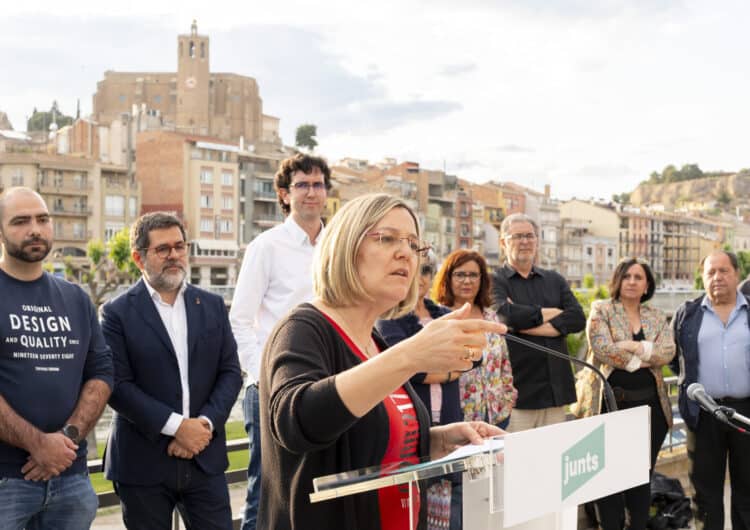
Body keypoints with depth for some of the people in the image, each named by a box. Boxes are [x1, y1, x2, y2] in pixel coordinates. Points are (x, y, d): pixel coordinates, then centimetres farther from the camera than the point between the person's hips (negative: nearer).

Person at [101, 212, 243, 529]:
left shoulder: (212, 306, 9)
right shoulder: (117, 313, -3)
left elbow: (231, 372, 6)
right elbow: (117, 385, -11)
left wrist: (206, 423, -10)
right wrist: (176, 426, -16)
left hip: (205, 457, 3)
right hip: (142, 463, -3)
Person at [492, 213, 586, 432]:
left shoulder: (555, 280, 17)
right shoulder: (495, 281, 3)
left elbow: (578, 318, 2)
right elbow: (506, 315, -18)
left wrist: (527, 325, -9)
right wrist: (548, 313, -3)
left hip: (555, 389, 5)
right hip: (517, 389, -5)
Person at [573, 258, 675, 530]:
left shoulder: (657, 317, 12)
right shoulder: (601, 310, 1)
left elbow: (667, 352, -4)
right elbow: (602, 348, -14)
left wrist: (634, 346, -16)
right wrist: (641, 361, -10)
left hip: (649, 404, 4)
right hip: (610, 402, -4)